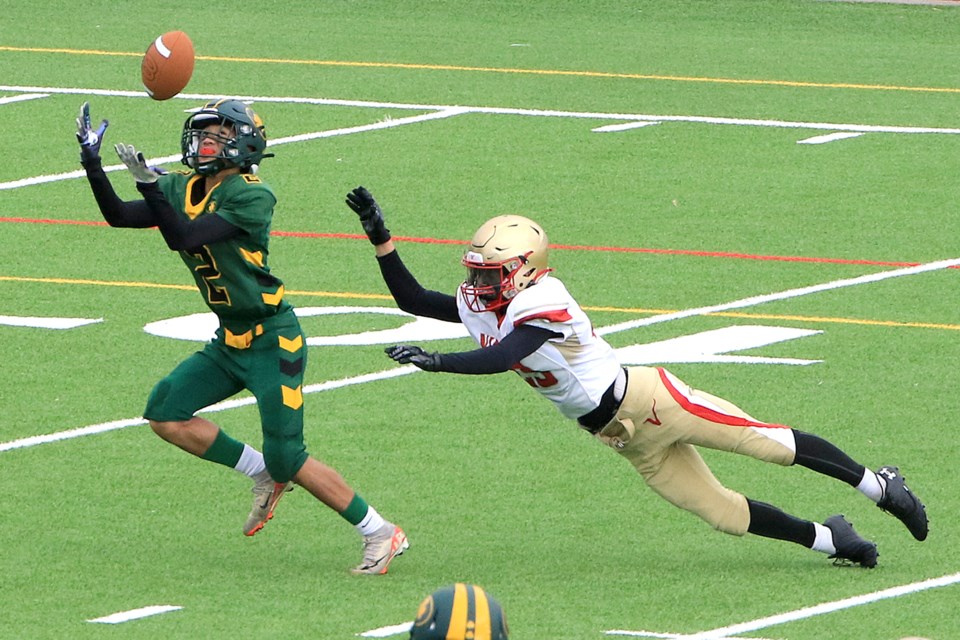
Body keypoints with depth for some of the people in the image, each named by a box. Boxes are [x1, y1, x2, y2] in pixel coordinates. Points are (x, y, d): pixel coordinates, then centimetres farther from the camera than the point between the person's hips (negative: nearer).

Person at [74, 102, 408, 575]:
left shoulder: (251, 197, -21)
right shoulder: (183, 189, 4)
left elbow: (183, 237, -29)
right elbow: (119, 216, -2)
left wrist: (149, 184, -35)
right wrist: (92, 162, -11)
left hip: (273, 342, -8)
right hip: (229, 342, 8)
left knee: (287, 459, -10)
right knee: (165, 414, -1)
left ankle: (381, 534, 4)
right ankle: (263, 476, 14)